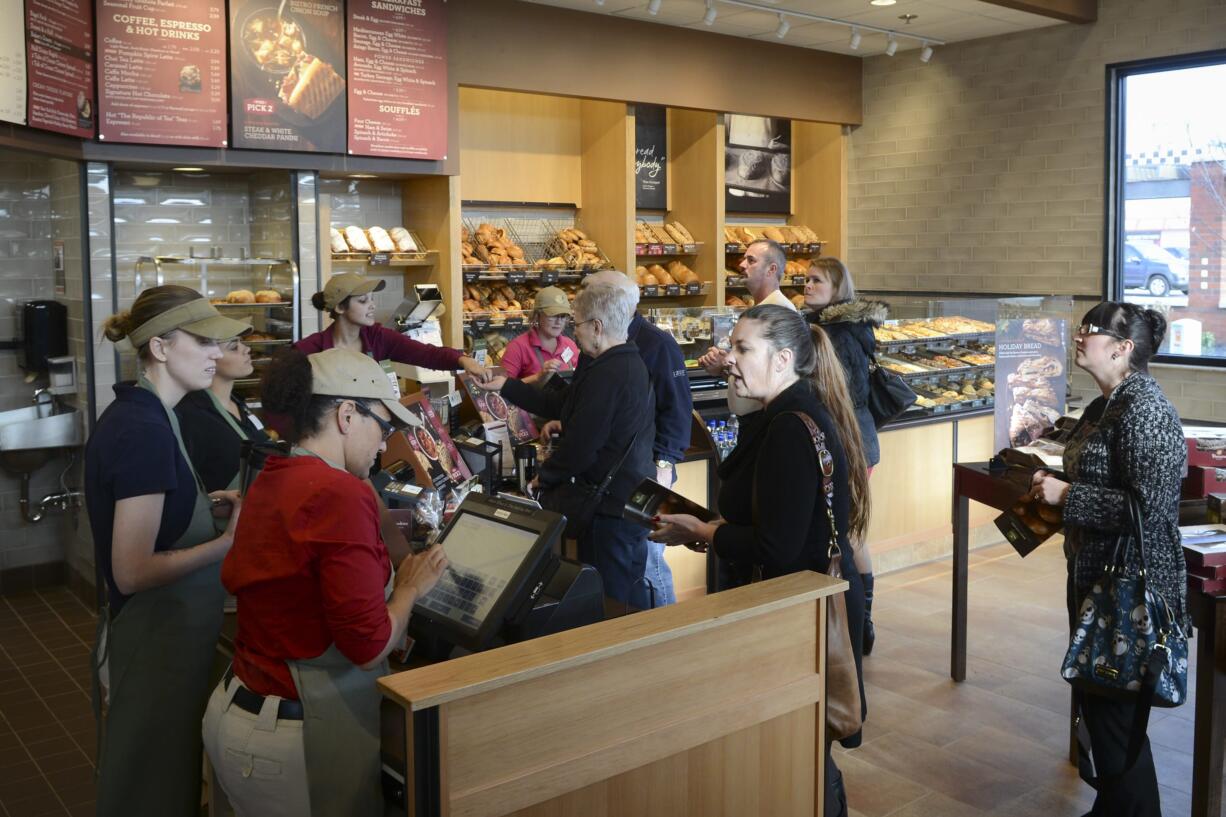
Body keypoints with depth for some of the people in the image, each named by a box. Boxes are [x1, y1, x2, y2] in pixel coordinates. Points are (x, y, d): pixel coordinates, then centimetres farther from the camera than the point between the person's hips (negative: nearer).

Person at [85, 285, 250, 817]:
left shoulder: (131, 413, 5)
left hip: (154, 626, 10)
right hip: (159, 634, -10)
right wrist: (230, 541, -21)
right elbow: (133, 571, -25)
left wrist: (205, 505, 5)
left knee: (155, 771, 24)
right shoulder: (146, 432, -24)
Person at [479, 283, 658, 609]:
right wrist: (506, 386, 17)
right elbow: (562, 404, 15)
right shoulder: (629, 363, 10)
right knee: (632, 589, 20)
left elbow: (580, 446, -23)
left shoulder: (606, 374, -23)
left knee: (610, 602, 1)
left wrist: (544, 476, -5)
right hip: (634, 499, 10)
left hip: (610, 507, -10)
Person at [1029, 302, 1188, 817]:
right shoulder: (1104, 406, 9)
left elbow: (1149, 505, -26)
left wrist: (1067, 494, -20)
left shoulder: (1143, 409, -20)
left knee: (1114, 711, 2)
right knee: (1094, 698, 20)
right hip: (1093, 573, 10)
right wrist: (1052, 489, 6)